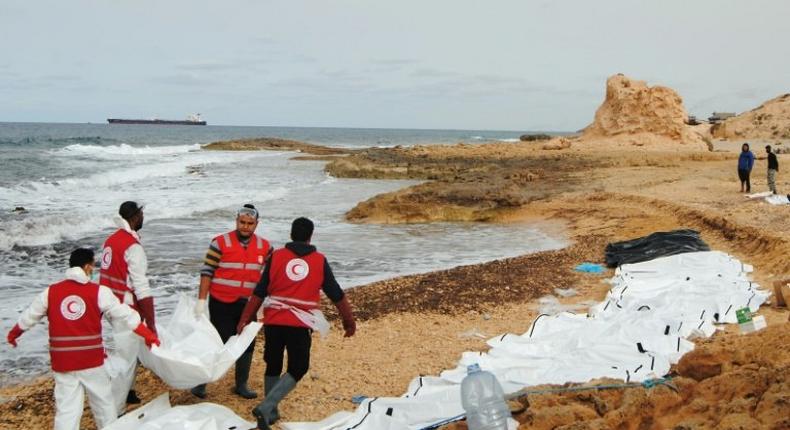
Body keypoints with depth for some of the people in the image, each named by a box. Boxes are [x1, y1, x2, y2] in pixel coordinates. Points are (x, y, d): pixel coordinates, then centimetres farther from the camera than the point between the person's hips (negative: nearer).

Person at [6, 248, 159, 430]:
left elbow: (29, 316, 15)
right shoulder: (99, 292, -8)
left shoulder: (50, 292, 2)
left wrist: (13, 333, 34)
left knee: (67, 409, 5)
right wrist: (147, 334, -2)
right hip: (92, 361, -2)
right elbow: (124, 314, -8)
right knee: (103, 402, 17)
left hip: (62, 363, 2)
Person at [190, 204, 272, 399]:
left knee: (247, 345, 8)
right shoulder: (220, 243, -8)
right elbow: (207, 272, -9)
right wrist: (201, 301, -12)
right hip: (222, 304, -4)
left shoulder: (264, 247, 2)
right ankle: (200, 383, 13)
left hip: (248, 305, 4)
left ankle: (241, 385, 23)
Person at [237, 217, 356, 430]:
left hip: (273, 321, 2)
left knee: (273, 366, 19)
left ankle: (271, 412, 29)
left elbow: (259, 293, 3)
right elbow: (337, 295, 8)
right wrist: (349, 321, 19)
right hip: (300, 325, -2)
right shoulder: (319, 261, 2)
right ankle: (265, 407, -7)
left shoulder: (276, 256, 3)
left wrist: (245, 319, 11)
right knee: (297, 369, 9)